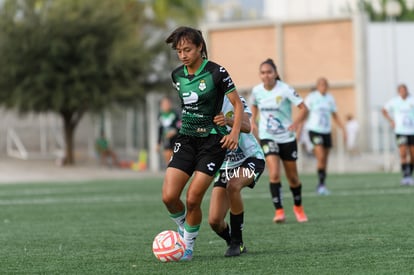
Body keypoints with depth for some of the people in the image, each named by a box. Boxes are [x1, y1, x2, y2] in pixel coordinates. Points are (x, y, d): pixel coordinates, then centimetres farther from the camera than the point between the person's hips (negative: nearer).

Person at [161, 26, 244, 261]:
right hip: (186, 140, 5)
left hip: (212, 142, -5)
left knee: (193, 199, -11)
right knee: (169, 197, -9)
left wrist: (235, 131, -19)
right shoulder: (177, 75, 5)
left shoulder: (216, 72, -11)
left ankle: (188, 246, 9)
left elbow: (237, 103, -7)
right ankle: (184, 230, 18)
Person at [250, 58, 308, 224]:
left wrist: (296, 123, -33)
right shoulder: (257, 91, -4)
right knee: (274, 174, -19)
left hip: (287, 138, -1)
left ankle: (298, 207, 34)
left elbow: (303, 108, -17)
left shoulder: (285, 89, -15)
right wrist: (253, 122, 6)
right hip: (267, 137, 1)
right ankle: (279, 211, -15)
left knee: (293, 177, 10)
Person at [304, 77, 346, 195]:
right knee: (321, 156, -19)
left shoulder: (330, 98, 9)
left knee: (325, 159, 7)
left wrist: (343, 129, 12)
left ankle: (322, 186, 16)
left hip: (326, 131, 5)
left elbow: (335, 115, 18)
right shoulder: (311, 98, -6)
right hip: (315, 130, -5)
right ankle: (321, 184, -15)